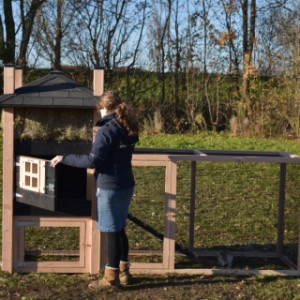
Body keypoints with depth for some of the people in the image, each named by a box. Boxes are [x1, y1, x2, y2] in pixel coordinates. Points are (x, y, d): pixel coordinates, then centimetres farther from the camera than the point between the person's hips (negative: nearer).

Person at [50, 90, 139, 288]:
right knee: (119, 229, 17)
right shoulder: (128, 129, 9)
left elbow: (93, 161, -22)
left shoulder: (106, 130, -17)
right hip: (126, 184, 8)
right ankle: (124, 272, 24)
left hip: (110, 187, -8)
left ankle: (111, 277, 8)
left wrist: (65, 158, -15)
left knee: (111, 231, 0)